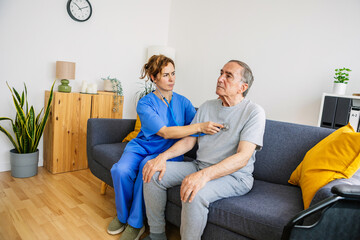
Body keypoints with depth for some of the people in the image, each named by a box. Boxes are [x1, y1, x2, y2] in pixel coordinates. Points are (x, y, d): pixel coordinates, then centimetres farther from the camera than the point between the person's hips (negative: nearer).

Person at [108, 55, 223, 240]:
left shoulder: (183, 102, 4)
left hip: (168, 152, 0)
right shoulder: (145, 104, -6)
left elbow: (196, 128, 0)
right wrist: (199, 127, -30)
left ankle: (136, 223, -11)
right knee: (121, 170, -28)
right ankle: (122, 216, 3)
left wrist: (211, 126, -22)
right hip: (142, 146, 0)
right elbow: (165, 132, -19)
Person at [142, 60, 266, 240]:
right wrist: (163, 156, -11)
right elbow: (189, 140, 8)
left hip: (234, 175, -6)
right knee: (153, 174, -10)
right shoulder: (206, 106, 9)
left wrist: (204, 175, -36)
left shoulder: (254, 112, -11)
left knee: (195, 194, -36)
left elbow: (243, 157, -22)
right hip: (199, 166, 6)